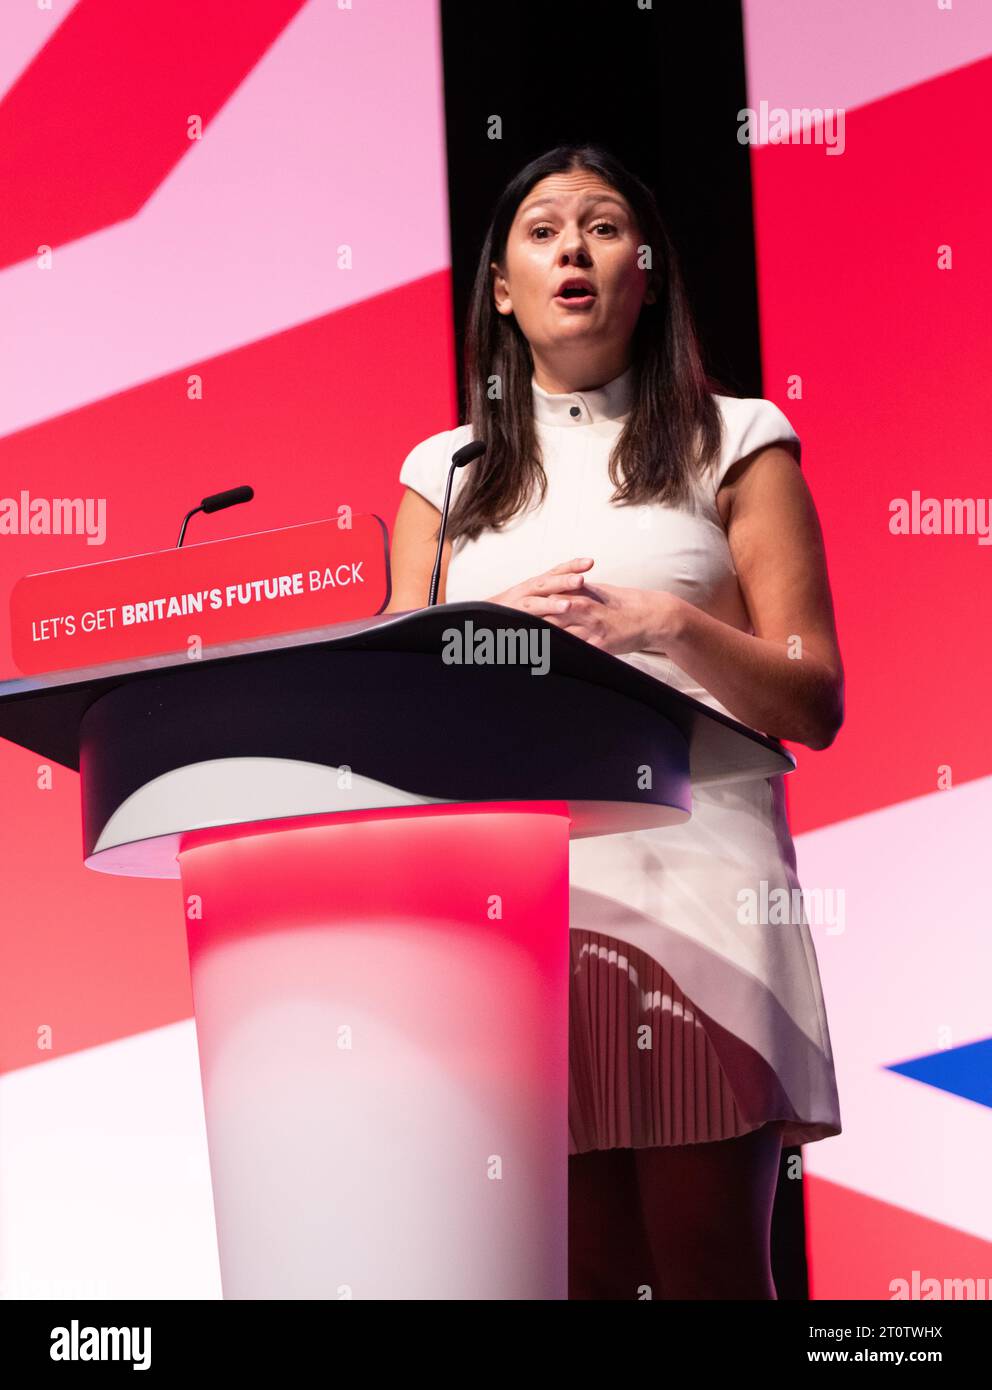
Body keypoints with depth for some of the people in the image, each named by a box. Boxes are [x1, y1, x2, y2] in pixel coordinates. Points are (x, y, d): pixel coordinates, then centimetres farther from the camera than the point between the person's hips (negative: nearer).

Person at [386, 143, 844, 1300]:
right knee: (577, 1266, 0)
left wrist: (672, 621, -11)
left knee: (709, 1261, -4)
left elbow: (814, 706, 5)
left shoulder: (733, 446, 12)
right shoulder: (448, 474, 18)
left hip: (697, 886, -2)